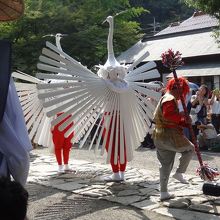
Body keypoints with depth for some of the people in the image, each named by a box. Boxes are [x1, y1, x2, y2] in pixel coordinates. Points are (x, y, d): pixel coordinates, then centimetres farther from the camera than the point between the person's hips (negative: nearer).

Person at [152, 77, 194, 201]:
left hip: (159, 137, 10)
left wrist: (184, 122, 9)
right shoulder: (170, 99, -11)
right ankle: (179, 173, 11)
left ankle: (164, 193, 15)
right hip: (169, 136, -10)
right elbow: (168, 114, -30)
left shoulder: (165, 98, 24)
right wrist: (184, 118, -19)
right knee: (190, 149, 12)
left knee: (166, 165, 12)